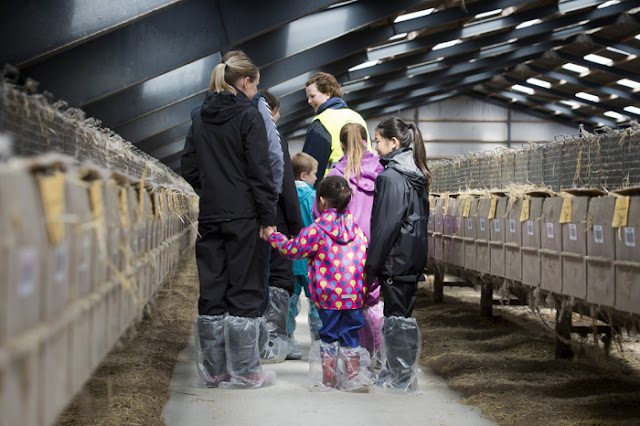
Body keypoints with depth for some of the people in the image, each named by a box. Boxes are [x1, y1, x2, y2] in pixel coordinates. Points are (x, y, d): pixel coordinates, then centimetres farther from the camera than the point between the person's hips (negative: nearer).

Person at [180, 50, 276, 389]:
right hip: (243, 216, -6)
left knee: (212, 293, 9)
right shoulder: (249, 117, -7)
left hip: (209, 216, 6)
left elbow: (189, 169, 11)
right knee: (244, 292, 0)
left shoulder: (200, 119, 10)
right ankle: (245, 371, 4)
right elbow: (260, 171, -11)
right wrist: (268, 216, -9)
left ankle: (213, 370, 14)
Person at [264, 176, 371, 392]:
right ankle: (353, 376, 13)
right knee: (350, 334, 12)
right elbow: (366, 259, 12)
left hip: (328, 294, -3)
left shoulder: (316, 230, -9)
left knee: (329, 334, 9)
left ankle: (328, 377, 14)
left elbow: (293, 249, -1)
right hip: (354, 294, 3)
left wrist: (273, 236, 14)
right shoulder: (357, 230, 6)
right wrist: (365, 287, 24)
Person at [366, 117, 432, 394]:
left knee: (396, 317, -1)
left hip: (395, 259, -9)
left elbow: (384, 226, -18)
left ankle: (401, 379, 5)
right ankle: (403, 374, 23)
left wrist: (372, 264, -13)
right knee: (404, 314, 15)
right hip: (414, 258, 9)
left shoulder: (390, 177, -16)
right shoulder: (417, 176, 12)